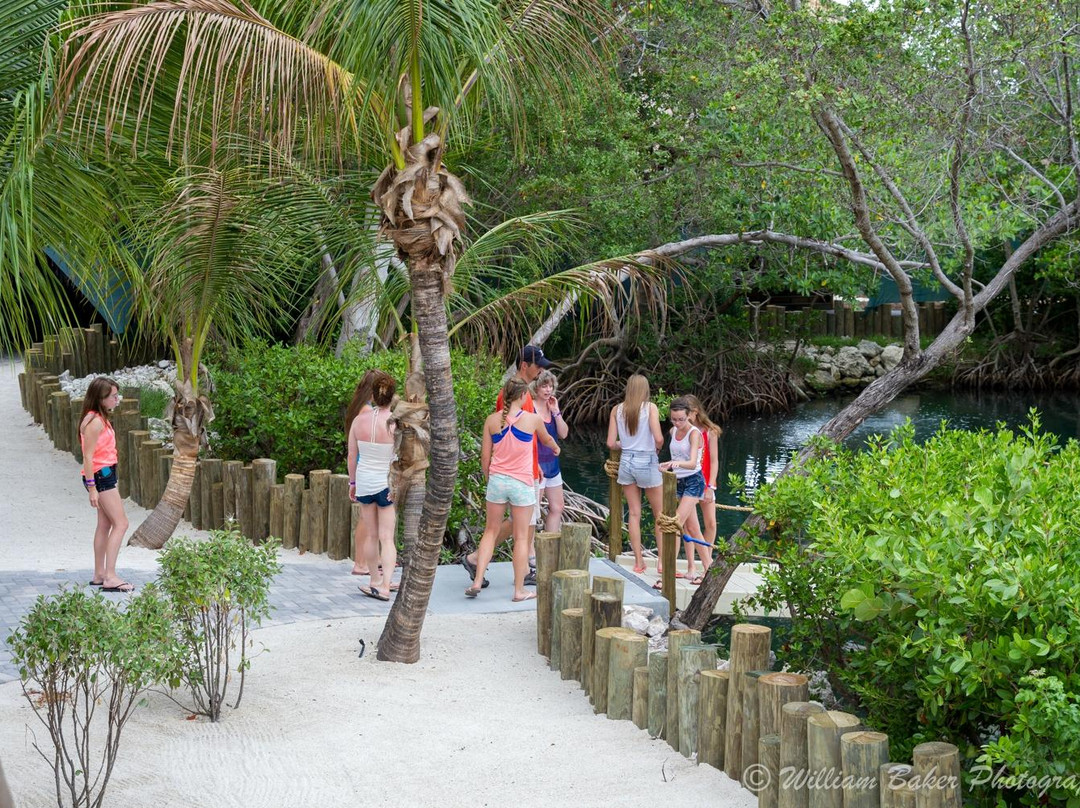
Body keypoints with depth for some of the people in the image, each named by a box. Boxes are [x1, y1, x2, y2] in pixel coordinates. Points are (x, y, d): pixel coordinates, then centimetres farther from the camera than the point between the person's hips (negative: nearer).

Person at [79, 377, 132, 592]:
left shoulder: (100, 419, 12)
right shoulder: (94, 421, -18)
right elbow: (88, 457, -20)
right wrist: (92, 487, -22)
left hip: (106, 474, 10)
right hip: (100, 475, -10)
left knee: (105, 524, 14)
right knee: (121, 524, -10)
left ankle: (99, 575, 21)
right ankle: (110, 578, -12)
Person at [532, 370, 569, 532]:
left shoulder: (553, 407, 10)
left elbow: (563, 434, 4)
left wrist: (556, 412, -6)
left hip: (552, 464, 9)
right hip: (537, 464, -9)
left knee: (557, 507, 14)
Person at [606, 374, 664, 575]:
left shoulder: (617, 410, 1)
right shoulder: (650, 407, -9)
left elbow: (611, 443, -1)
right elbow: (658, 438, -19)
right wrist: (657, 447, 3)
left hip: (626, 461, 3)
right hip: (647, 462, -3)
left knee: (634, 513, 10)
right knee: (660, 513, 10)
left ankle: (639, 561, 11)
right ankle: (662, 561, 8)